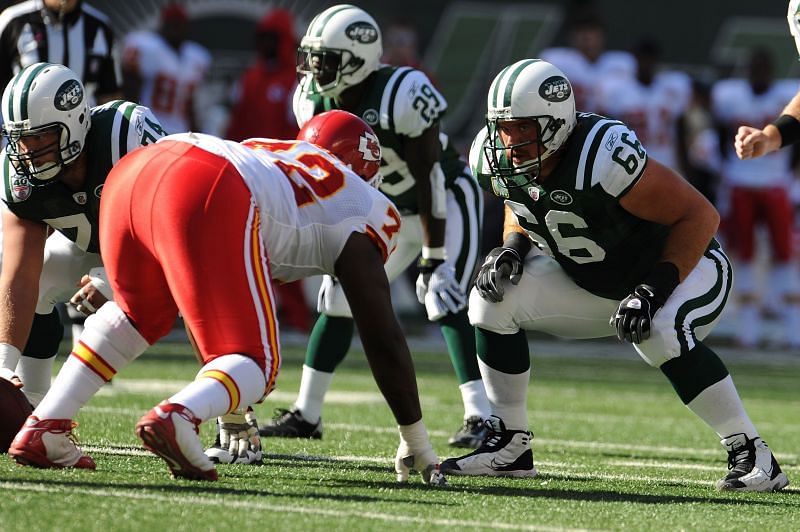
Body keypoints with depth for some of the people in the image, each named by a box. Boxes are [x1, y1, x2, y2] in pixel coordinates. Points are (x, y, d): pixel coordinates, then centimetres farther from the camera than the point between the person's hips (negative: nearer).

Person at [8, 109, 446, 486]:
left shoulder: (271, 153, 43)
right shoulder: (361, 208, 25)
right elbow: (383, 338, 22)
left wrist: (231, 416, 56)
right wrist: (416, 442, 32)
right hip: (205, 199, -7)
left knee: (137, 315, 34)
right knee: (254, 364, 5)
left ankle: (43, 430, 23)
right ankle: (176, 418, -26)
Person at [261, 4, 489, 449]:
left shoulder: (403, 96, -33)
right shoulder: (314, 99, -12)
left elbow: (428, 179, -28)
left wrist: (434, 257, -27)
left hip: (446, 203, -7)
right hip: (389, 212, 7)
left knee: (445, 301, -22)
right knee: (340, 298, 4)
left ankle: (483, 418, -22)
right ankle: (307, 414, 13)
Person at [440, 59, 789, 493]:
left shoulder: (604, 156, -36)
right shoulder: (496, 159, -14)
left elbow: (700, 215, -29)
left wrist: (654, 290, -34)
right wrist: (512, 249, -12)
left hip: (686, 266, -7)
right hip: (593, 283, 7)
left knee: (660, 334, -37)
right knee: (492, 300, -9)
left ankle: (753, 455, -24)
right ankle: (510, 446, 1)